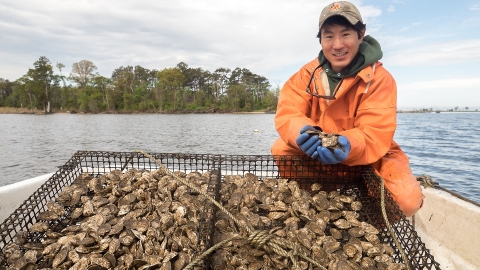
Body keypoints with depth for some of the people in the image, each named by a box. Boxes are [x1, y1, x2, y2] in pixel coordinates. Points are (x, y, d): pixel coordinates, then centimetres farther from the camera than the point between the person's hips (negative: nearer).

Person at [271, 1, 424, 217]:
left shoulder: (380, 79, -17)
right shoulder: (308, 73, -7)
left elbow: (377, 134, -26)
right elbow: (287, 113, -18)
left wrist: (349, 145, -49)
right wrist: (303, 133, -41)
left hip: (369, 156, -2)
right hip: (318, 153, 3)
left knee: (408, 200, -24)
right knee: (280, 149, -19)